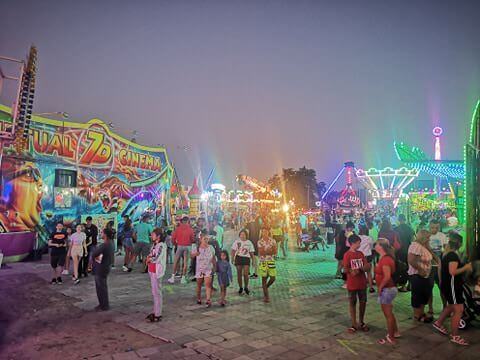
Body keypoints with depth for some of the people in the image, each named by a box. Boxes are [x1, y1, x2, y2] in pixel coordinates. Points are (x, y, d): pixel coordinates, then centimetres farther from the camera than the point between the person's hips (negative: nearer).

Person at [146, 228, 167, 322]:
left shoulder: (161, 245, -16)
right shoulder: (154, 244, 11)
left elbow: (156, 259, -23)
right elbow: (149, 255, 16)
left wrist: (149, 259, -4)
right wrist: (149, 258, -6)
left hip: (157, 271, -9)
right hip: (152, 271, 9)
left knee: (157, 292, -4)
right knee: (154, 292, 15)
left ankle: (158, 315, 3)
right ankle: (155, 312, 25)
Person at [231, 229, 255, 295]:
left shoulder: (249, 243, 7)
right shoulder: (237, 241, 3)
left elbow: (251, 253, 10)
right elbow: (233, 251, 3)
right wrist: (232, 259, -5)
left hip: (246, 258, 0)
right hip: (238, 258, 0)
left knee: (246, 274, -8)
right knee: (239, 274, 5)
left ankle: (246, 287, 12)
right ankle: (240, 288, 21)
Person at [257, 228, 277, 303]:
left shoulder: (272, 241, 1)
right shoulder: (260, 242, -4)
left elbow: (275, 252, -5)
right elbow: (261, 253, -11)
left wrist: (265, 252, -15)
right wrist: (270, 251, -16)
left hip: (271, 261, 2)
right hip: (263, 262, -2)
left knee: (273, 278, 2)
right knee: (264, 279, 3)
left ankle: (265, 287, 32)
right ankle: (266, 296, 13)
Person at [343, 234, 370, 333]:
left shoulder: (361, 254, 6)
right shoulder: (347, 255, -12)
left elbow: (367, 267, 4)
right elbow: (345, 270, -16)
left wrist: (366, 267, -17)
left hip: (362, 283, 5)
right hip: (352, 284, -5)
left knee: (363, 302, 12)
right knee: (352, 303, 7)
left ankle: (362, 322, 29)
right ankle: (354, 324, 18)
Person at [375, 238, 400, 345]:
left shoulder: (385, 259, -23)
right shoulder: (384, 258, 7)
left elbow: (387, 277, -29)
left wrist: (380, 287, -18)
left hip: (387, 289, -10)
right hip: (388, 289, 10)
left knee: (388, 314, 3)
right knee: (389, 313, 23)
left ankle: (390, 338, 15)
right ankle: (395, 332, 37)